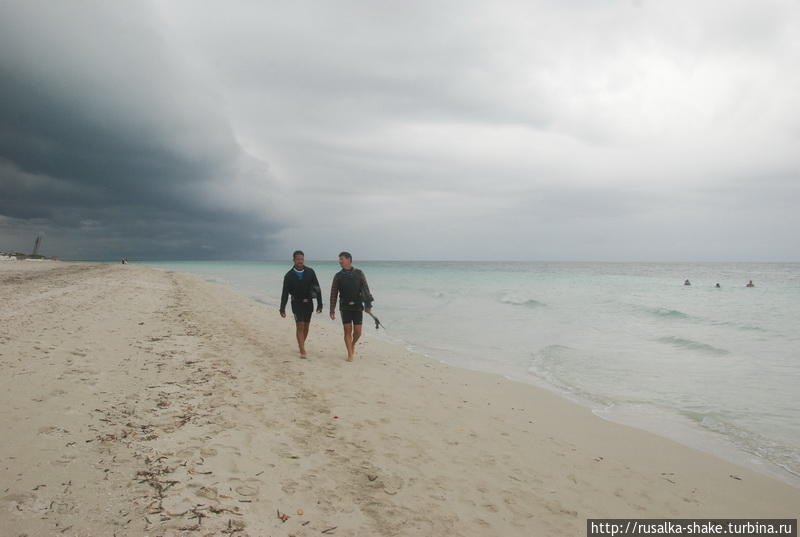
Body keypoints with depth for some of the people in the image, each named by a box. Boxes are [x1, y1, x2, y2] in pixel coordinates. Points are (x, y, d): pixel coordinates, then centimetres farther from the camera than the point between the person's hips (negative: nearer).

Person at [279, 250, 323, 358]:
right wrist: (282, 309, -7)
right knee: (300, 327, -9)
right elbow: (285, 293, -3)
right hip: (297, 303, -2)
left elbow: (317, 288, -1)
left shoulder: (310, 272, -4)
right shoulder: (289, 275, -6)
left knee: (306, 327, 11)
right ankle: (302, 351, -5)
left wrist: (320, 304, -5)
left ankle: (301, 345, 31)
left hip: (308, 303, 2)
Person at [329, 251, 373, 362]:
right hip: (345, 308, 0)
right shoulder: (338, 276, 4)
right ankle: (350, 354, 9)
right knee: (347, 331, -1)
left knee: (357, 332, 1)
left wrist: (368, 304, -6)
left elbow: (366, 289, 1)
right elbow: (333, 294, 5)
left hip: (357, 307, 0)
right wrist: (332, 310, 1)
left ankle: (353, 344, 31)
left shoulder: (359, 273, 2)